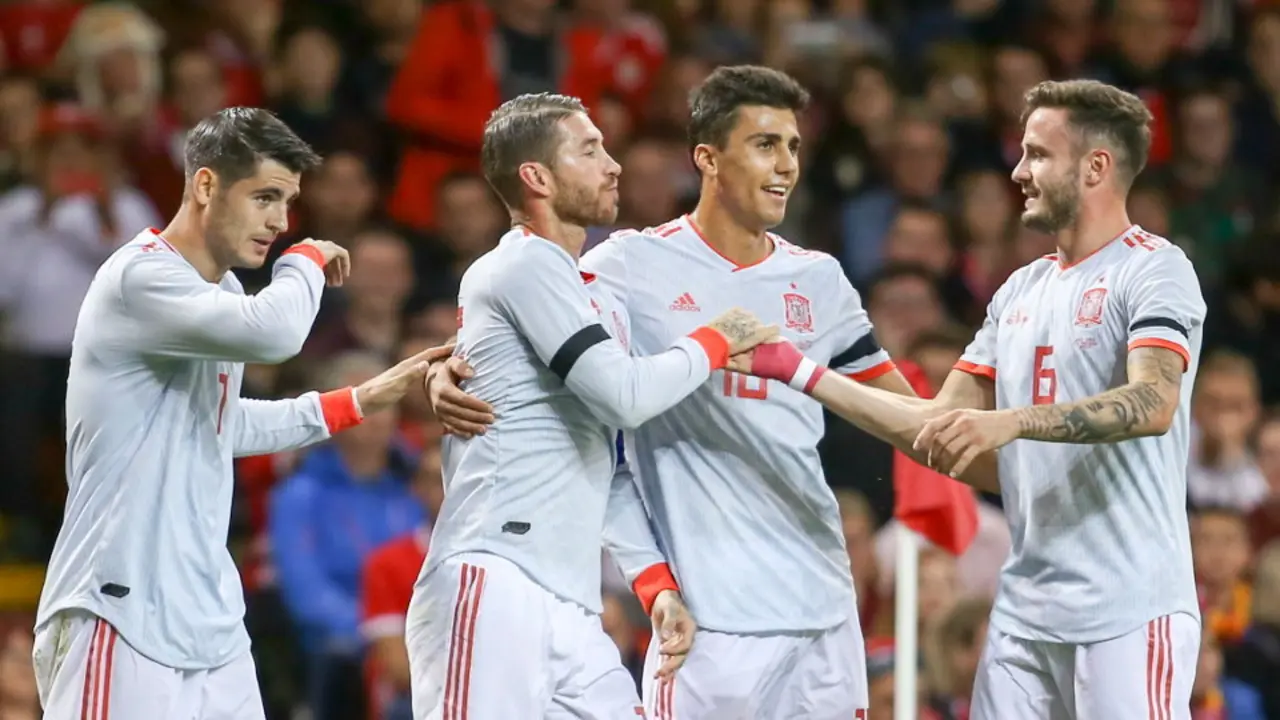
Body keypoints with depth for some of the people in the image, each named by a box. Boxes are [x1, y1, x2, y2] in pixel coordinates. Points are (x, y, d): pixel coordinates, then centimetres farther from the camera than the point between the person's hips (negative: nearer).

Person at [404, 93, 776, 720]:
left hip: (570, 612, 9)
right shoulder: (525, 265, -4)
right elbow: (625, 395, -13)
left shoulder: (602, 302, 24)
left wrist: (656, 583, 13)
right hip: (494, 590, -9)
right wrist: (716, 342, 3)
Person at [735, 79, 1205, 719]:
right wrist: (801, 373, 13)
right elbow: (939, 428, 19)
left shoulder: (1153, 270, -6)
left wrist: (1011, 421, -34)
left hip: (1128, 611, -7)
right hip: (1024, 610, 7)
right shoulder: (1021, 291, 19)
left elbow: (1153, 403, -23)